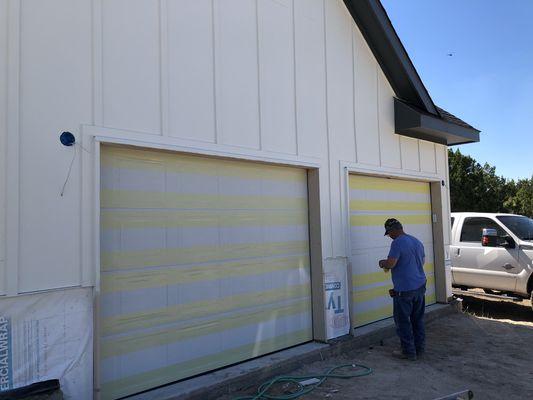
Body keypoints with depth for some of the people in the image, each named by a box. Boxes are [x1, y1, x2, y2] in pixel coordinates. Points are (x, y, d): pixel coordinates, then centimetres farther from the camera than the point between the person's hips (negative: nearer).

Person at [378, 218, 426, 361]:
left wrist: (382, 263, -3)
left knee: (403, 322, 3)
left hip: (404, 289, -8)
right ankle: (420, 349, 25)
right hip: (420, 286, 9)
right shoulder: (417, 241, 10)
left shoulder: (398, 243, -17)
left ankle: (409, 352, 10)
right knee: (418, 320, 17)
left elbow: (390, 264, -24)